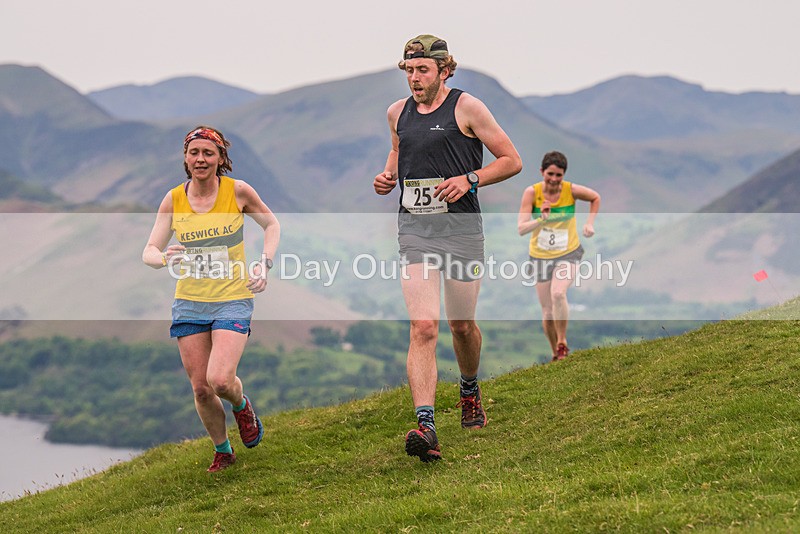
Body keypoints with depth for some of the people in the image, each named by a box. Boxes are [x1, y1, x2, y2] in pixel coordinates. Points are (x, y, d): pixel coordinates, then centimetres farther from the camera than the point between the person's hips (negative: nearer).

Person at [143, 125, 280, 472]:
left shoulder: (237, 191, -6)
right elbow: (149, 251, -1)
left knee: (220, 380, -19)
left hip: (232, 300, -3)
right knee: (200, 389, 2)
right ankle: (223, 451, 26)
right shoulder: (173, 200, -1)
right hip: (189, 303, 3)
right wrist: (165, 258, -24)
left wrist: (264, 263, -4)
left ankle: (241, 405, 17)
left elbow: (271, 224, 11)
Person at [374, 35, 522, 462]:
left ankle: (470, 391, 43)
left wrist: (469, 179, -15)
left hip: (461, 227, -2)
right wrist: (387, 177, 8)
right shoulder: (397, 113, 10)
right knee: (423, 327, -13)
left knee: (462, 324, 11)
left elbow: (511, 161, -1)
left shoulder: (466, 107, -4)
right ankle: (425, 426, -23)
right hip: (414, 229, 2)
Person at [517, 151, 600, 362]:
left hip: (568, 253, -2)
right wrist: (541, 220, -34)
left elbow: (595, 198, 11)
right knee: (547, 311, 3)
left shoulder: (571, 190, -12)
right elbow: (521, 228, -18)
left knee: (558, 293, -28)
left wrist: (589, 223, 1)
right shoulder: (532, 192, -13)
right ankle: (555, 353, 24)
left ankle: (562, 343, -10)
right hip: (540, 256, 2)